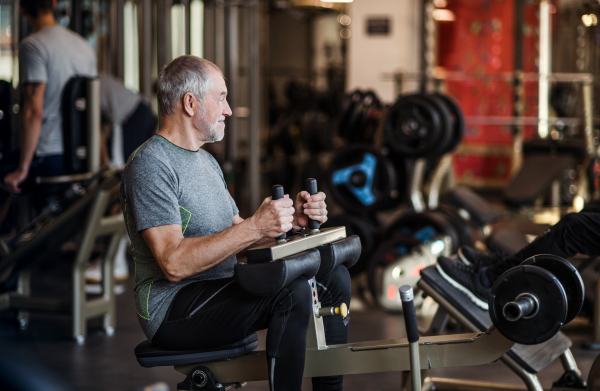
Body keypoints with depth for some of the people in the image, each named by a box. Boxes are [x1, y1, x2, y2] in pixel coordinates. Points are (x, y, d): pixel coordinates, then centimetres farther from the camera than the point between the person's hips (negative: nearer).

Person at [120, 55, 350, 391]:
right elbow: (174, 264, -25)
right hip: (172, 309, -10)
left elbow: (236, 240, 16)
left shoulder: (207, 161, 19)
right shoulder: (150, 165, -15)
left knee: (333, 276, 3)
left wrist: (291, 219, -1)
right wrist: (255, 227, -28)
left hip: (221, 289, 10)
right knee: (293, 290, -28)